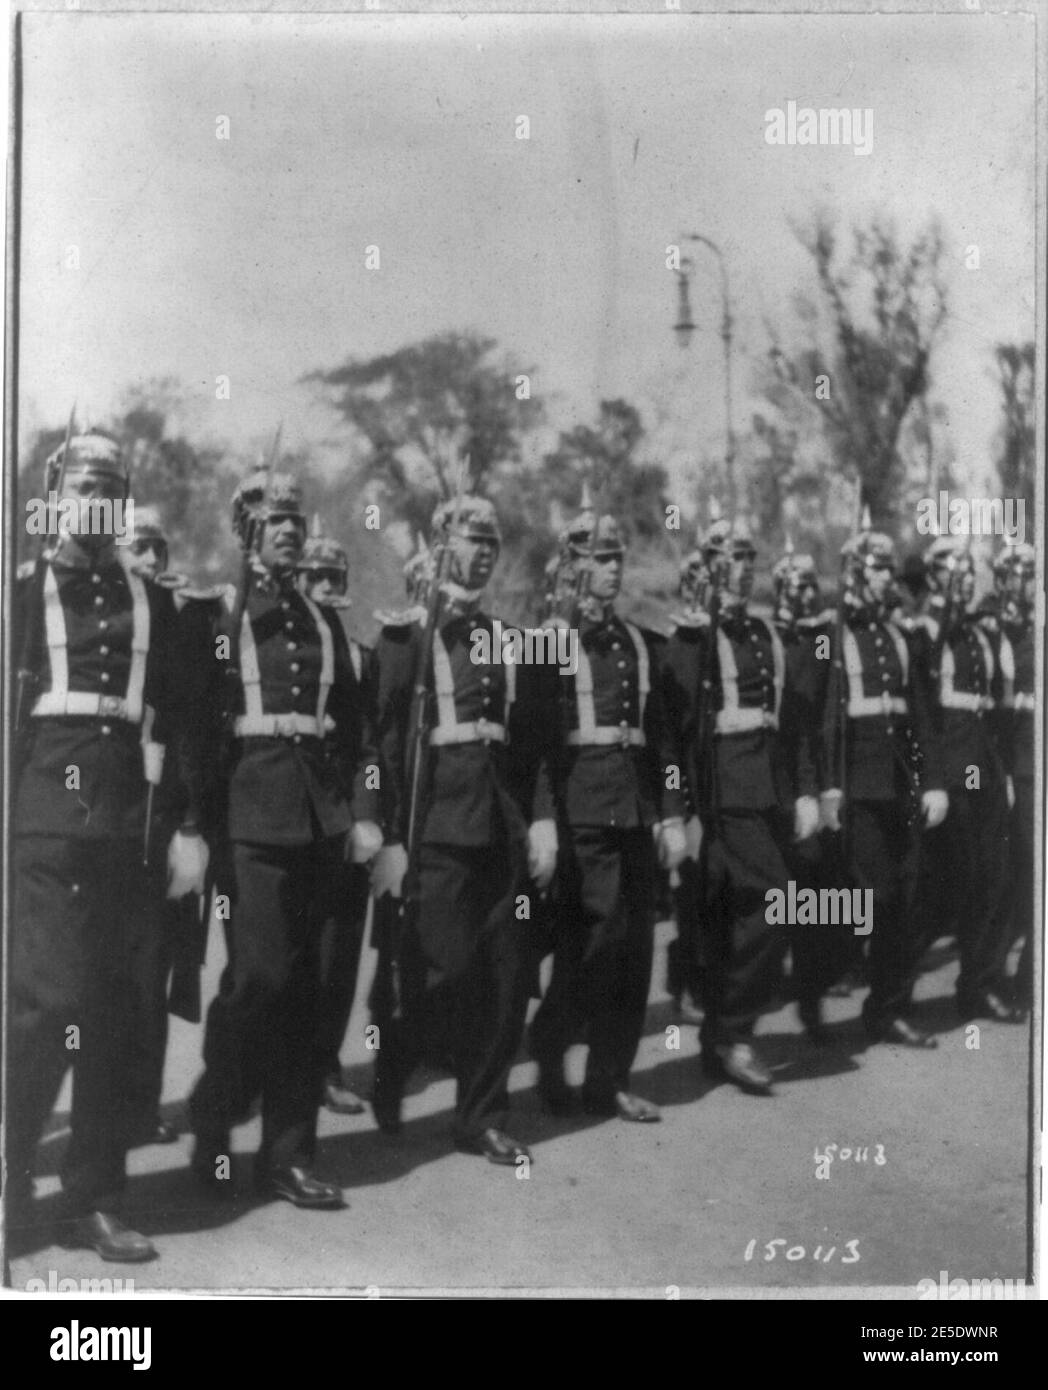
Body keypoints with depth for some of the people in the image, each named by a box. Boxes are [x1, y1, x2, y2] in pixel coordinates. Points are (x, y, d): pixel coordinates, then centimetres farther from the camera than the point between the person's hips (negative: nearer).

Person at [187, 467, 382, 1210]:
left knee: (302, 985, 5)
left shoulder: (324, 621, 17)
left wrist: (364, 811, 5)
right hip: (250, 808, -4)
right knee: (261, 974, -10)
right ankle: (213, 1125, 12)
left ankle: (288, 1154, 13)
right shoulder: (217, 612, 3)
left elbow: (355, 723, 15)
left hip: (320, 814, 5)